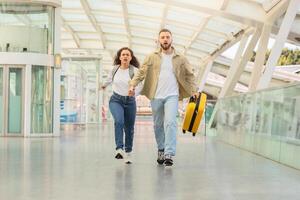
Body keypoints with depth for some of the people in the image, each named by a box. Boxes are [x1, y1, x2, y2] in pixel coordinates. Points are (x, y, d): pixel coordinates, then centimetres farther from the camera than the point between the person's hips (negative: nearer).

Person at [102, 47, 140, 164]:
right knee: (119, 121, -27)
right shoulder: (115, 68, 0)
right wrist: (105, 85, 40)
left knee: (129, 128, 8)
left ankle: (128, 153, 27)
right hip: (116, 100, 1)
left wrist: (134, 91, -44)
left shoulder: (134, 70, -11)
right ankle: (119, 149, -34)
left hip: (130, 101, 0)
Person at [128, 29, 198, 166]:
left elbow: (189, 75, 11)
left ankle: (169, 154, -20)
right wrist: (132, 85, -13)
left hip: (172, 96, -2)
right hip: (156, 96, 2)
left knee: (170, 123, -17)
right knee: (158, 125, 10)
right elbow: (141, 72, 1)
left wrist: (194, 89, -3)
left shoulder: (180, 59, 7)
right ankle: (161, 150, 28)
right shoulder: (152, 57, 6)